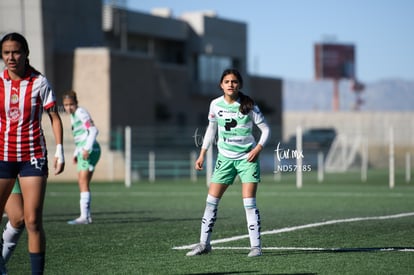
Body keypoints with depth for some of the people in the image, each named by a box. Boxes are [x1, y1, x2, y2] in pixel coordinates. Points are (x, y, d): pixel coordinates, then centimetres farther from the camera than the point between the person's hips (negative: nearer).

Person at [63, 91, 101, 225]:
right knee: (82, 183, 11)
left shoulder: (81, 113, -9)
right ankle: (87, 215, 16)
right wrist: (76, 153, 25)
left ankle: (84, 216, -18)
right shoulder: (73, 116, 19)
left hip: (90, 150, -10)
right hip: (83, 150, 10)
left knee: (83, 182, -14)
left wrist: (87, 148, -25)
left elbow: (93, 130, -18)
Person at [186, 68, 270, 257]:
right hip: (225, 158, 3)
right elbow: (211, 129, 14)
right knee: (211, 201, 1)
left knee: (249, 203, -9)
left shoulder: (248, 106, -10)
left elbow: (265, 129, -3)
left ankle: (256, 246, -2)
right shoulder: (215, 104, -1)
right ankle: (204, 243, 11)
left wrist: (258, 148, -16)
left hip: (247, 158, -3)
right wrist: (202, 154, 11)